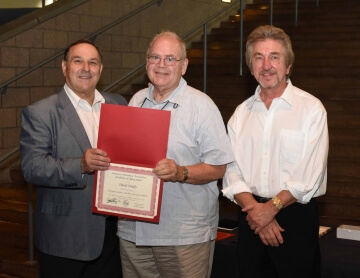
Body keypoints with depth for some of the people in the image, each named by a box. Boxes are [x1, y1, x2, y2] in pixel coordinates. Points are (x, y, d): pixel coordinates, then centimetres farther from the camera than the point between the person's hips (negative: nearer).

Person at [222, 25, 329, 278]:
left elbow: (310, 176, -12)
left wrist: (272, 207, -13)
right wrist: (255, 209, -12)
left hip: (295, 215, -3)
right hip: (252, 217, 4)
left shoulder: (311, 109, -5)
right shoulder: (241, 113, 8)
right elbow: (232, 172, 2)